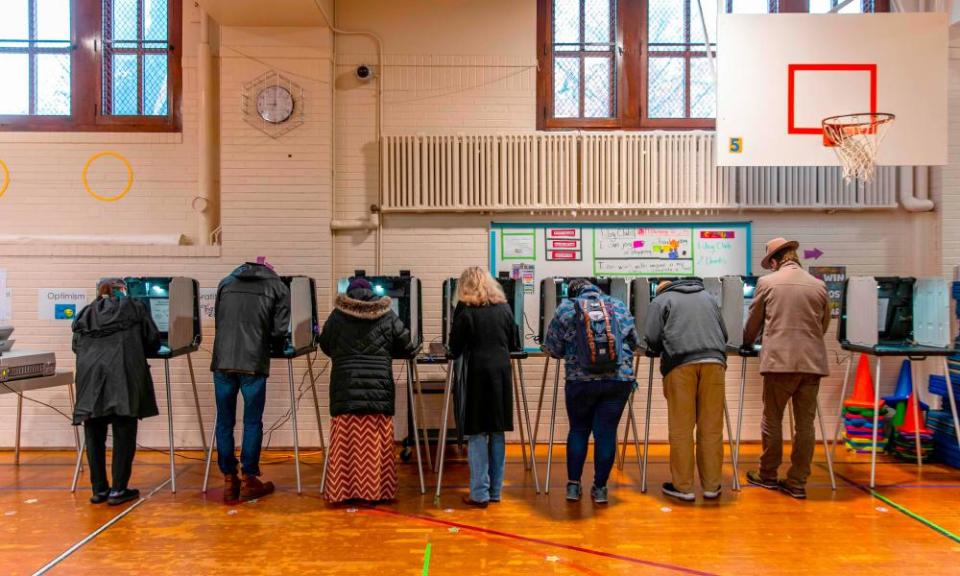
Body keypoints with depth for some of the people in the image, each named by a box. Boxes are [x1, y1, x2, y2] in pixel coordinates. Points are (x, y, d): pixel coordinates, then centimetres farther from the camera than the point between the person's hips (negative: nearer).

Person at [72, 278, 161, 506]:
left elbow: (77, 346, 22)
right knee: (124, 435, 3)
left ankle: (99, 489, 17)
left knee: (94, 435, 11)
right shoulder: (134, 308, 15)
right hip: (123, 375, -3)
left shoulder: (85, 314, 23)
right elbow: (153, 342, 14)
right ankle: (118, 490, 5)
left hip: (90, 376, 4)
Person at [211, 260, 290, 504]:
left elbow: (218, 321, 22)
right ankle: (248, 481, 14)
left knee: (224, 422, 11)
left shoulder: (226, 282, 20)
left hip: (223, 361, 3)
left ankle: (229, 481, 19)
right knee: (252, 423, 7)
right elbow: (279, 331, 0)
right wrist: (276, 347, 21)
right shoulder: (278, 287, 8)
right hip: (253, 363, -3)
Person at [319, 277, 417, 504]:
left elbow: (325, 346, 19)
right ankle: (377, 489, 10)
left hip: (345, 388, 0)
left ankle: (342, 490, 9)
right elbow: (408, 347, 9)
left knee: (346, 442, 5)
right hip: (378, 388, 0)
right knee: (376, 443, 6)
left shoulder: (337, 316, 6)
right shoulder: (387, 316, 5)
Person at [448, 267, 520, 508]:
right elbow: (515, 343, 14)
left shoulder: (465, 312, -5)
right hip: (502, 374, 4)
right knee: (497, 433, 11)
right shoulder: (504, 309, 6)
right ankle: (495, 490, 17)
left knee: (477, 434, 2)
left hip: (478, 375, -4)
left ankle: (480, 493, 2)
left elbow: (455, 350, -1)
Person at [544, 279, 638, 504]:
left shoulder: (565, 309, 6)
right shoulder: (619, 306, 12)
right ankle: (600, 488, 14)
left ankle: (573, 485, 19)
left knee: (578, 429, 15)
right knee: (606, 432, 8)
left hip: (580, 379, -1)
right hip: (619, 378, 1)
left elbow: (552, 348, 8)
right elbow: (633, 342, 19)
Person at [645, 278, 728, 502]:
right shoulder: (708, 297, 29)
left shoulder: (661, 300, 17)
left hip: (680, 363, -3)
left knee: (681, 428, 1)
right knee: (711, 427, 7)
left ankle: (683, 486, 6)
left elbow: (652, 339, 5)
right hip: (714, 360, 3)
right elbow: (724, 333, 26)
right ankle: (711, 486, 13)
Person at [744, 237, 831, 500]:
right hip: (812, 361, 3)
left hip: (779, 360, -3)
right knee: (805, 423, 7)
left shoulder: (767, 282, 0)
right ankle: (797, 482, 12)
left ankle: (768, 475, 20)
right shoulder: (819, 286, 7)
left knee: (772, 419, 9)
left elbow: (753, 323, 11)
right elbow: (824, 326, 18)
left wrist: (747, 343, 30)